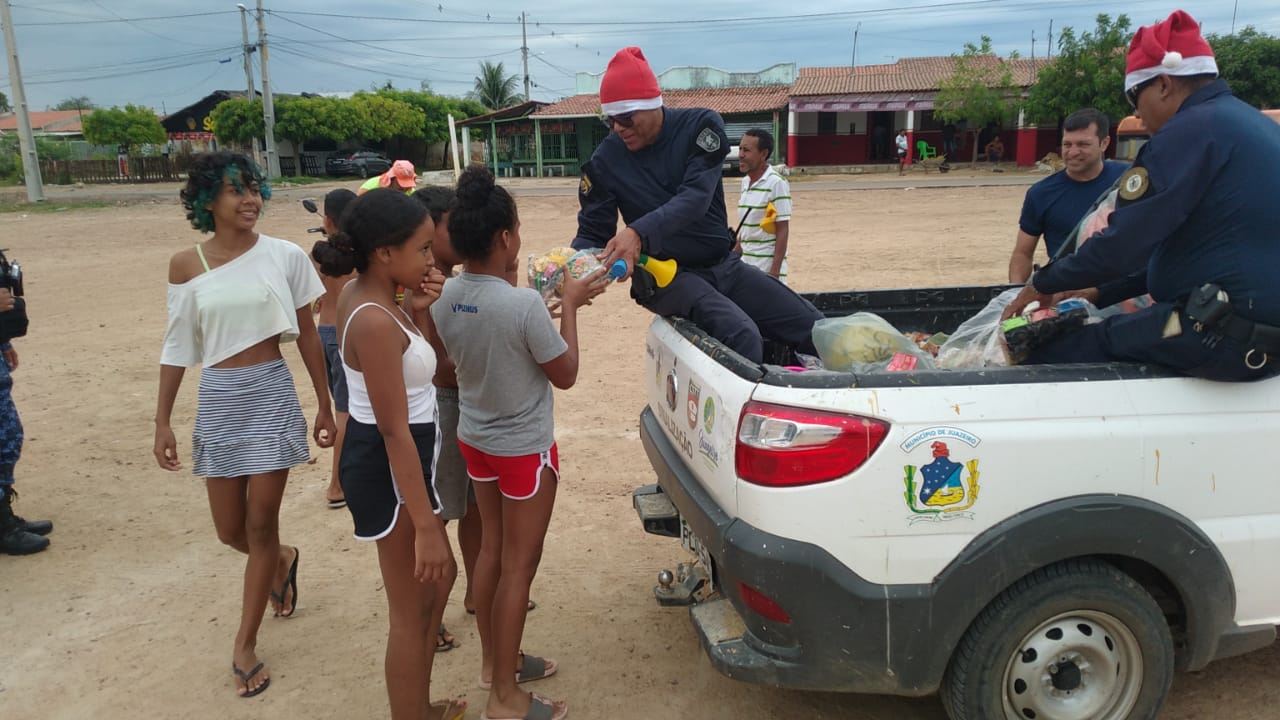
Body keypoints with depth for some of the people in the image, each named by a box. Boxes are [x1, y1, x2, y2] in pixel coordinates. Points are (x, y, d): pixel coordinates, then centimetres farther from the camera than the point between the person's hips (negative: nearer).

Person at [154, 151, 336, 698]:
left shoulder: (284, 256, -6)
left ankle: (245, 645, 21)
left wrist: (325, 407, 4)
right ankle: (282, 562, 46)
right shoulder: (186, 265, -2)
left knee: (260, 526, 4)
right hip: (217, 400, 2)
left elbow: (307, 337, 1)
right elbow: (177, 347, 5)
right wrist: (162, 422, 4)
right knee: (230, 532, 11)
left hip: (272, 395, -2)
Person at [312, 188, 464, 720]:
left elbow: (409, 359, 17)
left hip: (385, 457, 11)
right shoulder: (375, 322, -26)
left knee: (439, 578, 25)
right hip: (390, 466, -11)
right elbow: (395, 432, -27)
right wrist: (426, 526, -25)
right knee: (410, 612, 6)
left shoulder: (361, 296, 3)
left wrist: (418, 311, -1)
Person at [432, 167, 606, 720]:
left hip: (475, 439, 7)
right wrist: (569, 306, -8)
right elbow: (565, 375, -15)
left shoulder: (444, 297, -7)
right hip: (524, 449, -7)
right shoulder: (524, 304, -29)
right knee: (519, 565, 7)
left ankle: (494, 661, 39)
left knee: (492, 549, 22)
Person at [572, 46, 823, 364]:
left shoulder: (700, 125, -9)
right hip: (666, 276, -3)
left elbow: (695, 198, -24)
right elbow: (592, 233, -3)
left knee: (819, 333, 1)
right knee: (742, 336, -31)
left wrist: (638, 233, -41)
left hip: (725, 265, 3)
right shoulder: (604, 162, -8)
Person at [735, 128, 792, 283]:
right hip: (746, 265, 8)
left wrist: (774, 271, -19)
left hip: (767, 267, -8)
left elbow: (783, 230, -15)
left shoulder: (776, 183, -13)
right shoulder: (745, 182, 10)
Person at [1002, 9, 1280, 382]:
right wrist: (1101, 293, 24)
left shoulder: (1194, 128, -13)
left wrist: (1042, 284, 0)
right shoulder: (1250, 123, 17)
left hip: (1227, 334, -10)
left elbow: (1122, 244, -17)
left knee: (1045, 352, -3)